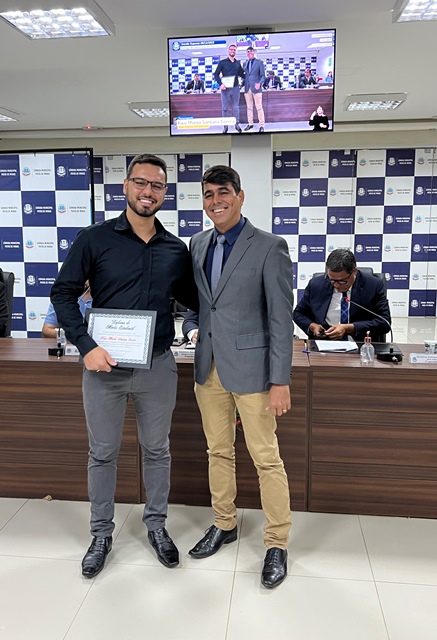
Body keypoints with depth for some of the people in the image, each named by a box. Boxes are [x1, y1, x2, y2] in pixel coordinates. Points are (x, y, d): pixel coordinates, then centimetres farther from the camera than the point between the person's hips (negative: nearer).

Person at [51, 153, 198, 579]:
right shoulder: (95, 239, -4)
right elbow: (63, 293, -3)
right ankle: (101, 534, 33)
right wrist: (86, 346, -13)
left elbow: (192, 300, 15)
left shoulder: (176, 250, 4)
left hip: (158, 365, 2)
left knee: (157, 449, 15)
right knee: (102, 453, 12)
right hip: (104, 365, -2)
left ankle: (156, 525, 37)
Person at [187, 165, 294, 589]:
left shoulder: (269, 247, -9)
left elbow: (281, 319, -11)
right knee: (218, 452, 17)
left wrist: (281, 381, -14)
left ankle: (277, 543, 22)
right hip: (208, 366, 6)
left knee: (266, 458, 4)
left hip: (250, 367, -5)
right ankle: (224, 524, 36)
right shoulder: (198, 244, 9)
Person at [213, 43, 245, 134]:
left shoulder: (238, 63, 11)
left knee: (236, 107, 6)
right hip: (225, 88, -2)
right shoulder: (222, 62, 2)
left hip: (235, 88, 2)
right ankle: (225, 126, 8)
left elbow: (241, 74, 20)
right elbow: (216, 74, 0)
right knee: (225, 108, 1)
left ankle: (237, 124, 15)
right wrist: (220, 84, -14)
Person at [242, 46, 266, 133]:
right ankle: (250, 124, 18)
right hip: (247, 88, 4)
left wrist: (259, 83, -18)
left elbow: (263, 75, -1)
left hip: (256, 88, -4)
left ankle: (262, 125, -3)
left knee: (259, 107, -5)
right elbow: (244, 74, 16)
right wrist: (244, 84, 3)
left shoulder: (259, 62, 2)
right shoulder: (245, 63, 14)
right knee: (249, 107, 9)